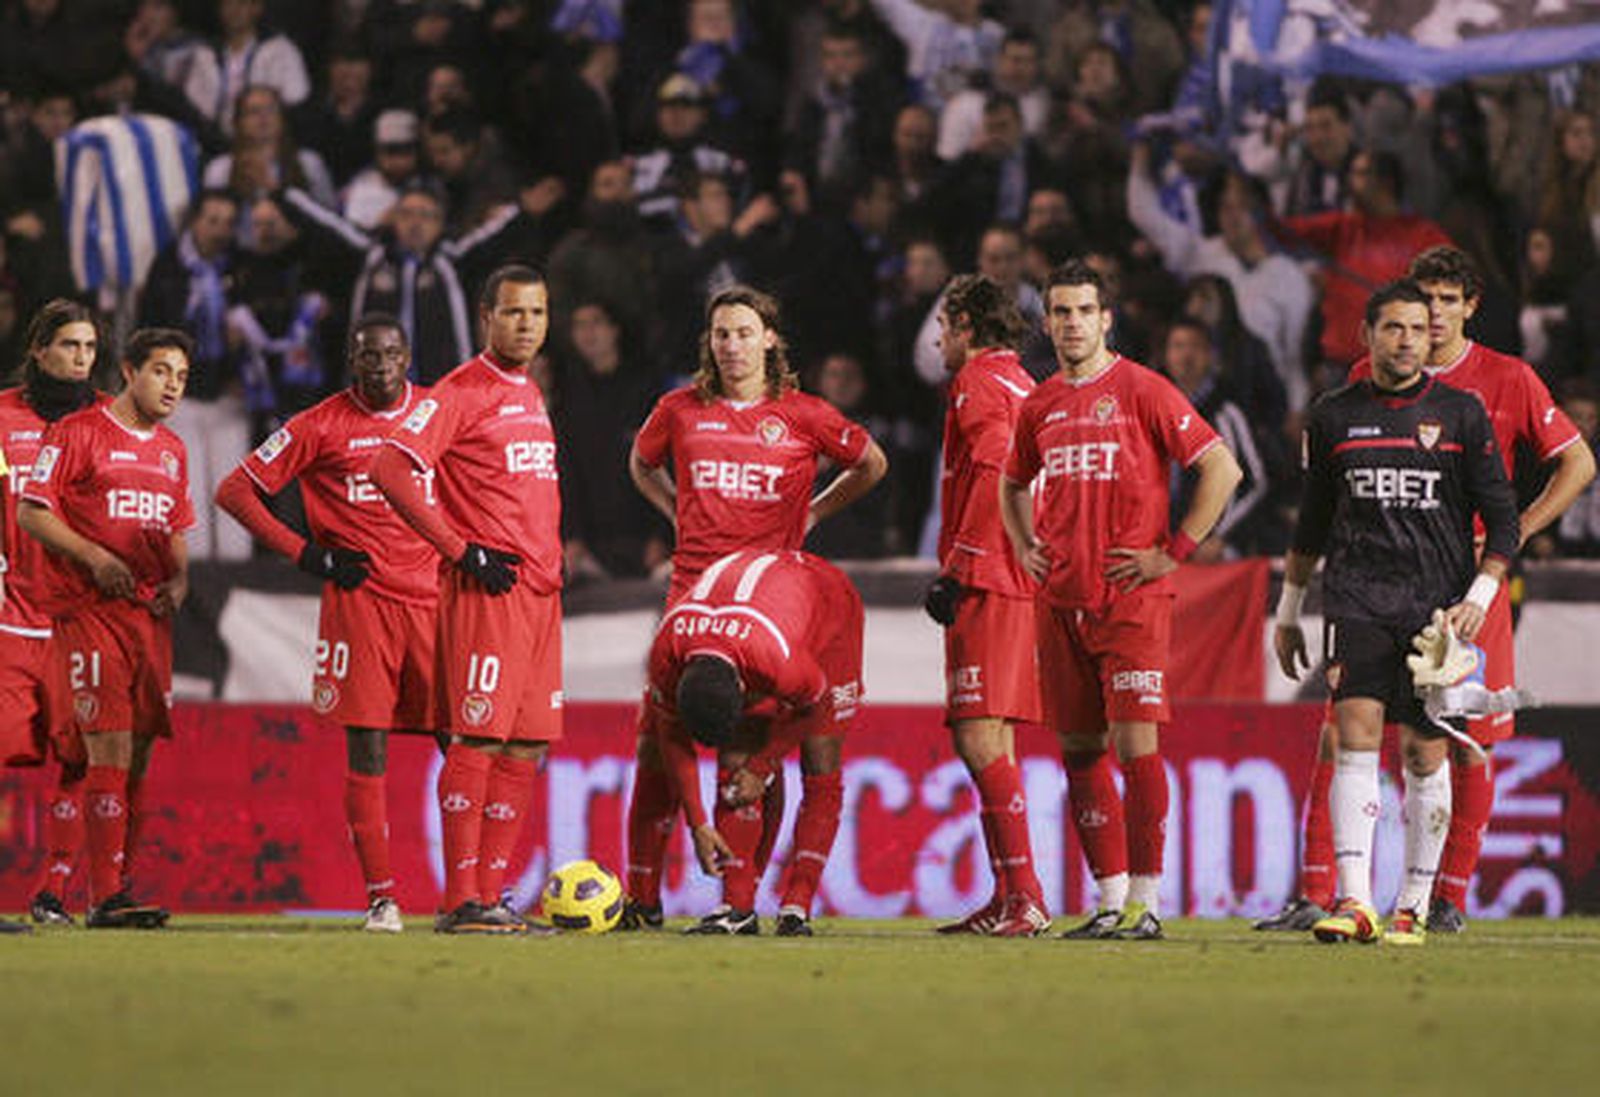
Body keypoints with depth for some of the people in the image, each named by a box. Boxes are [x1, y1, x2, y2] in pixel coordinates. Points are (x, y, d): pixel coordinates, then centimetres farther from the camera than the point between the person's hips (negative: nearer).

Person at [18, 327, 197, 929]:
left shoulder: (172, 450, 19)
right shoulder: (77, 433, -3)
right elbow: (31, 512, -6)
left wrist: (179, 579, 7)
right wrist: (95, 558, -15)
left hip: (149, 610, 7)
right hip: (88, 609, -7)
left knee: (138, 752, 6)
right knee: (109, 749, -14)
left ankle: (116, 887, 12)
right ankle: (105, 897, -15)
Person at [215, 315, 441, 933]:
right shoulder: (322, 427, 0)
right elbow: (237, 492, 3)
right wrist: (307, 555, -2)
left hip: (435, 597, 2)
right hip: (360, 600, -2)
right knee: (366, 750, -7)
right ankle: (381, 897, -4)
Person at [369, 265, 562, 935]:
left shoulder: (530, 394, 19)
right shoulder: (463, 392, -6)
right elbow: (389, 468, -14)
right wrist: (461, 550, -15)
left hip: (539, 589, 8)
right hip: (487, 589, -8)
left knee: (524, 750, 6)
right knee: (476, 741, -10)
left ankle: (489, 896, 9)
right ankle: (462, 902, -10)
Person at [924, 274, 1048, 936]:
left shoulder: (978, 382, -6)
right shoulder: (1023, 386, 22)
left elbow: (997, 476, -18)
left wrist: (955, 571, -19)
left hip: (987, 583, -10)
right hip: (1023, 583, 10)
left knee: (979, 739, -13)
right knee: (989, 744, 12)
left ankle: (1026, 898, -20)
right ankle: (1009, 901, 12)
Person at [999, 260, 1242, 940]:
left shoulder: (1142, 392, -5)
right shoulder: (1040, 405, 13)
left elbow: (1221, 469, -7)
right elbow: (1013, 483, 31)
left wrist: (1173, 552, -9)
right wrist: (1025, 548, 15)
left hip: (1132, 599, -6)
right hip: (1061, 601, 6)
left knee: (1136, 743, -10)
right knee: (1080, 749, 6)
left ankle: (1146, 900, -6)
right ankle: (1111, 900, 13)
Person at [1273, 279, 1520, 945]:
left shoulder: (1461, 414, 4)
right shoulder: (1333, 417, 9)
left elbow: (1502, 517, 5)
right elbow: (1313, 521, 19)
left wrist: (1479, 597, -8)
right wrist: (1288, 611, 20)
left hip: (1436, 604, -1)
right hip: (1356, 600, 1)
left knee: (1424, 753, 0)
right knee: (1356, 739, -13)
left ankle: (1414, 906, 9)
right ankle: (1354, 901, -18)